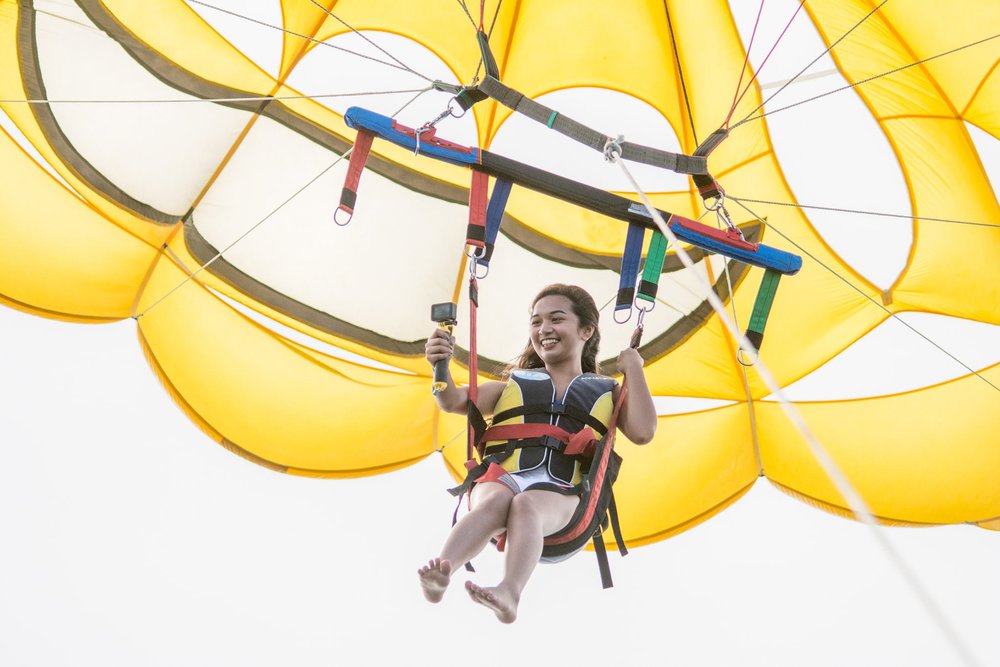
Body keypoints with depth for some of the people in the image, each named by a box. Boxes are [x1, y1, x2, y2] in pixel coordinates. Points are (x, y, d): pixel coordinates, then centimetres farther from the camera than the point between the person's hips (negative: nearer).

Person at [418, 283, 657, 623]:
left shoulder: (606, 392, 24)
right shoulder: (515, 384, 28)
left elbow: (642, 433, 6)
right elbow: (456, 402, 16)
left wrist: (633, 368, 9)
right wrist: (440, 366, -5)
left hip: (559, 493, -1)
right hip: (501, 478, 1)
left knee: (526, 506, -37)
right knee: (495, 502, -35)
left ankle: (509, 593, -60)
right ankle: (441, 571, -59)